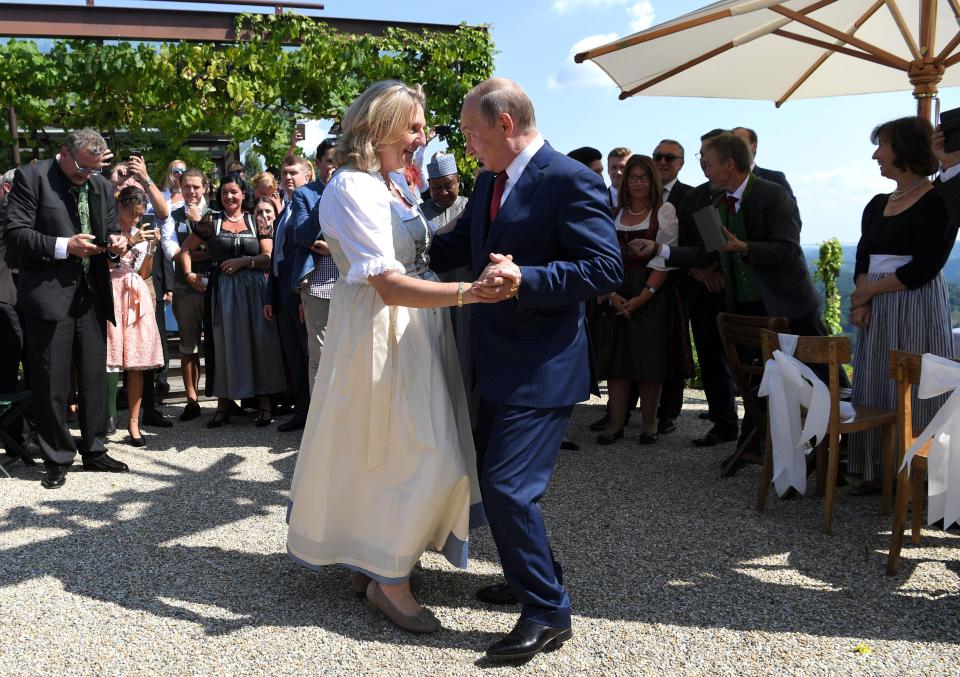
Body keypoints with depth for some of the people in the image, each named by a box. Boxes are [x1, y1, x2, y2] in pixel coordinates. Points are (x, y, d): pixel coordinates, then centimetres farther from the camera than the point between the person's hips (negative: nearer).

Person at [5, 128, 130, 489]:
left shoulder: (102, 186, 12)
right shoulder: (32, 177, -4)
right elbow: (16, 232, -10)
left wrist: (115, 241, -3)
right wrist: (64, 246, -20)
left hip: (91, 295, 5)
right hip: (49, 294, -5)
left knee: (94, 378, 11)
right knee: (51, 383, 1)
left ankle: (93, 451, 24)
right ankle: (57, 459, 14)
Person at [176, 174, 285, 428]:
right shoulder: (211, 221, 7)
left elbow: (269, 258, 0)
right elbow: (185, 249, 12)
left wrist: (244, 261, -11)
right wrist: (188, 273, 0)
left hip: (253, 290, 0)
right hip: (221, 291, 0)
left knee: (258, 343, -1)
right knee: (223, 343, 3)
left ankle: (264, 402, 7)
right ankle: (223, 404, 12)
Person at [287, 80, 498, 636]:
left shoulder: (394, 182, 10)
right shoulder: (353, 188, -18)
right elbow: (388, 284, -29)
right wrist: (466, 292, -39)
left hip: (415, 331, 9)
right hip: (383, 334, -9)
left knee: (386, 456, 17)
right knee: (431, 457, -6)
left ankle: (369, 563, 32)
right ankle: (389, 578, 9)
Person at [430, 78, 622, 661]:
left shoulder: (571, 181, -16)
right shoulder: (491, 182, 11)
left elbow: (606, 269, -20)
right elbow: (457, 247, 20)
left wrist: (525, 278, -29)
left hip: (544, 367, -9)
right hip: (501, 362, 10)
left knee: (508, 485, -11)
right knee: (495, 476, 18)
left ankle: (548, 612, 6)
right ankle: (535, 575, 38)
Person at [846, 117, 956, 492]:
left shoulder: (938, 203, -8)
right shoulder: (877, 205, 14)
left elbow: (923, 269, -14)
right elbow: (863, 259, 10)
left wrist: (870, 290, -8)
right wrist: (862, 301, -7)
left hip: (917, 306, -7)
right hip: (875, 310, 7)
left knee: (911, 391, -4)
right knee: (873, 388, 8)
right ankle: (873, 470, 18)